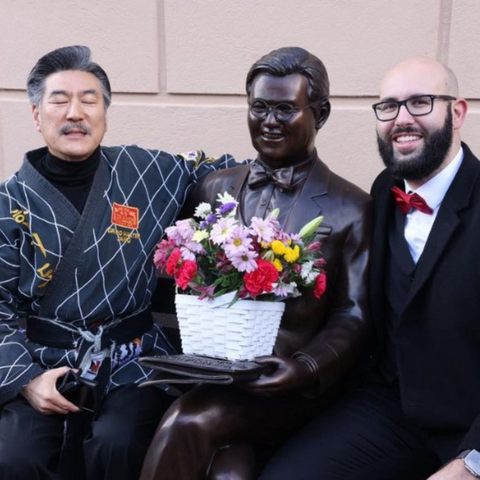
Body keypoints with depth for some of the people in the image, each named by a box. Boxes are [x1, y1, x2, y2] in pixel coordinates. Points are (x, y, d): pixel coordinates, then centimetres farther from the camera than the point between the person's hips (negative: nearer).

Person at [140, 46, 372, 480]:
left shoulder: (351, 210, 2)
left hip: (294, 389, -2)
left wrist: (306, 368, -20)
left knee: (188, 422, -28)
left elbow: (353, 318, -1)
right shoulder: (213, 190, 13)